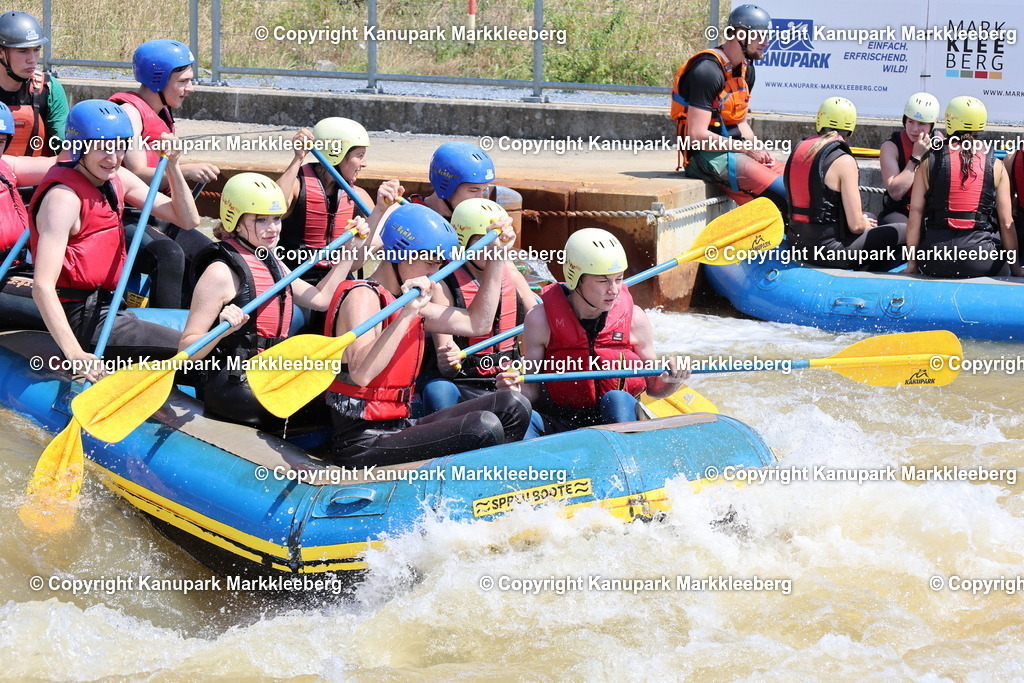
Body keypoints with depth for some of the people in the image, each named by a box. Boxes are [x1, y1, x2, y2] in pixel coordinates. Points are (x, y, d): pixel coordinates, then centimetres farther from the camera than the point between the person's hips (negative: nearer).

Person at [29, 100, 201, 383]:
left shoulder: (118, 180, 8)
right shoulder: (64, 197, -20)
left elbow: (188, 219, 10)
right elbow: (42, 286, -29)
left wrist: (171, 166, -5)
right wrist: (74, 353, -39)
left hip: (107, 306, 10)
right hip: (83, 318, -10)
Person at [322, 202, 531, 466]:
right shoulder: (363, 296, -13)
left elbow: (476, 323, 25)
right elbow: (361, 374, -30)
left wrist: (497, 258, 22)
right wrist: (406, 315, -33)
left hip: (399, 428, 10)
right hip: (362, 444, -10)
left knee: (512, 407, 2)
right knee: (483, 427, -25)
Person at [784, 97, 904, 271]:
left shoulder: (798, 150, 6)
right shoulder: (843, 161, -16)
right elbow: (856, 225, -17)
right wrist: (865, 224, 7)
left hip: (799, 244, 8)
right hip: (829, 250, -8)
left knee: (870, 218, 32)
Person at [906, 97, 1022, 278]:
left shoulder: (929, 163, 5)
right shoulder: (995, 166, 5)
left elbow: (915, 216, 2)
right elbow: (1006, 222, 5)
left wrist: (911, 263, 10)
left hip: (935, 262, 1)